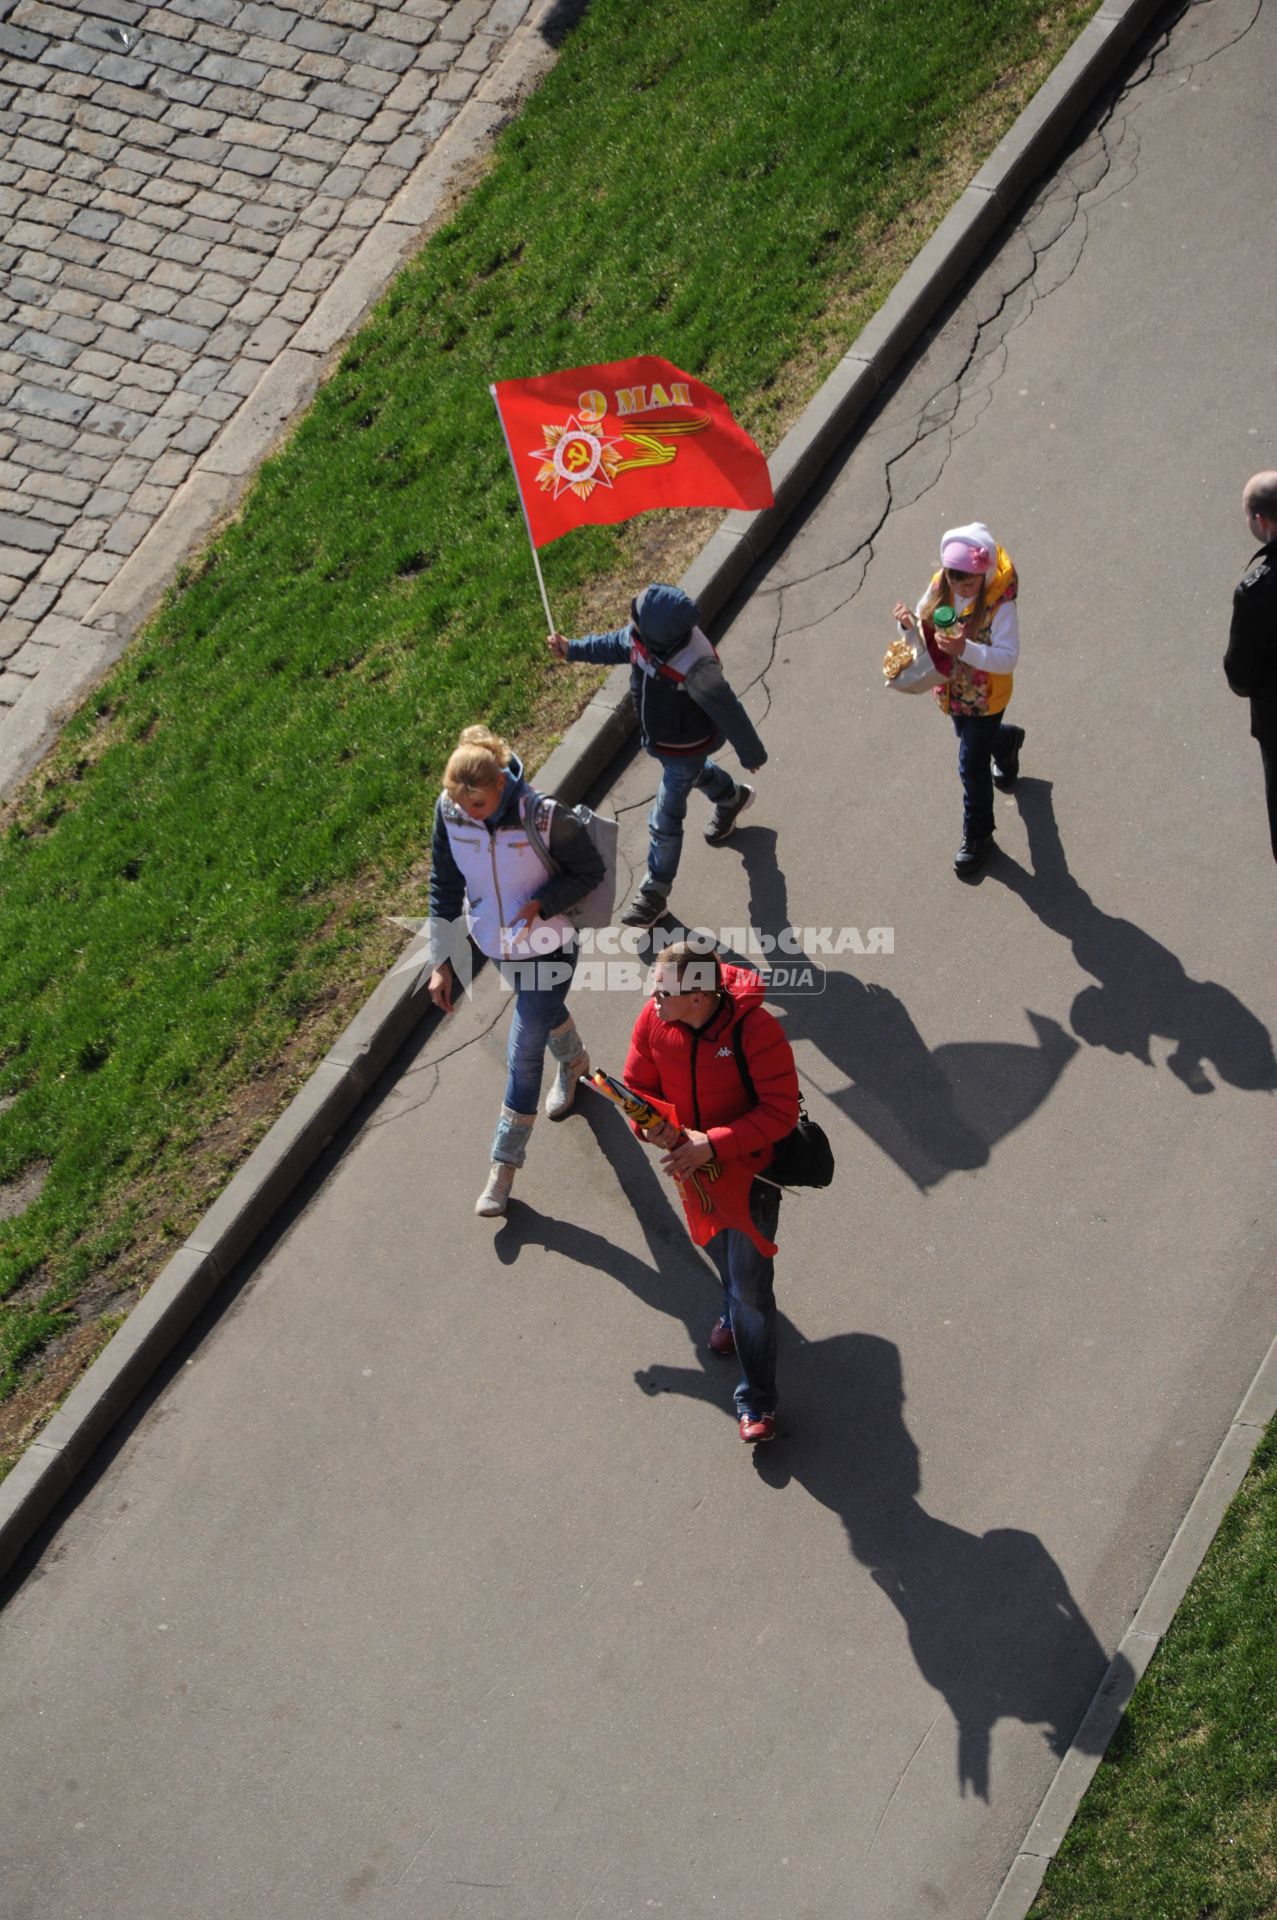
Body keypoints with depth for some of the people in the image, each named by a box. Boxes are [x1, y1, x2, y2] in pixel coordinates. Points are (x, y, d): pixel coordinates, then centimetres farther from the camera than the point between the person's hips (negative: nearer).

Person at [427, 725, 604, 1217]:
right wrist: (441, 960, -8)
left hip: (548, 946, -4)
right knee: (545, 1011, 30)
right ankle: (573, 1062, 64)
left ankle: (505, 1165, 13)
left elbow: (590, 872, -14)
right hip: (496, 942, 4)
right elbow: (444, 886, -7)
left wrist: (540, 903, -29)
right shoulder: (448, 811, -19)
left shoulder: (546, 817, -31)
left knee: (523, 1054, -1)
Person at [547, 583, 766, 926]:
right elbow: (617, 643, 0)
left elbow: (727, 711, -31)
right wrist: (572, 649, 5)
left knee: (664, 822, 6)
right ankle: (733, 798, 69)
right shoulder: (642, 635, -27)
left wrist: (751, 755, -17)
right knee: (695, 772, 37)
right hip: (655, 738, 7)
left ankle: (655, 892, 28)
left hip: (685, 747, -7)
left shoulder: (696, 668, -46)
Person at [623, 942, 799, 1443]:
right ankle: (734, 1313, 60)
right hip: (692, 1163, 5)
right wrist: (658, 1125, -23)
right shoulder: (653, 1019, -18)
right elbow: (638, 1086, -2)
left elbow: (781, 1111, -29)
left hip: (750, 1167, -5)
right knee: (719, 1251, 29)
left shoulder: (755, 1029, -32)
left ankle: (757, 1402, 9)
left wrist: (713, 1144, -35)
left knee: (751, 1288, -4)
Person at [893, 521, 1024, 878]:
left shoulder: (1000, 605, -30)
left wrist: (965, 650, -50)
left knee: (972, 767, 2)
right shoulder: (939, 588, -14)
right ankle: (1006, 742, 68)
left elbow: (1008, 658, -35)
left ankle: (978, 837, 23)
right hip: (952, 693, 6)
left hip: (985, 698, -6)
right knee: (968, 735, 33)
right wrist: (909, 623, -27)